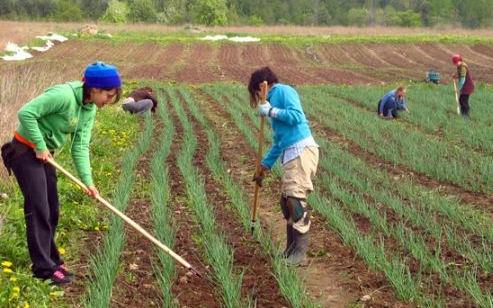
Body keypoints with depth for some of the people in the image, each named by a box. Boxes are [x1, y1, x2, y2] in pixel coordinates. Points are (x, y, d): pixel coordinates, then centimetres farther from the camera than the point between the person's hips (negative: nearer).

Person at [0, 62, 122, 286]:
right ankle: (44, 268, 1)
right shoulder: (64, 95, -27)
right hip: (25, 151, -9)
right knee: (39, 210, -7)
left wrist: (88, 181, -10)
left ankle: (50, 260, 25)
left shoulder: (90, 109, 0)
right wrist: (40, 146, -22)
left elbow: (80, 147, -1)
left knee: (52, 211, 12)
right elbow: (26, 113, -29)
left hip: (44, 154, 9)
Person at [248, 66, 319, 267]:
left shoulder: (284, 91, -1)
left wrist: (271, 111, -10)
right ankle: (291, 250, 20)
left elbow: (296, 116, -17)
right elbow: (279, 141, 28)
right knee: (287, 201, 12)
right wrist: (265, 166, 30)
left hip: (302, 150, -10)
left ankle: (300, 254, -8)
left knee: (296, 201, -11)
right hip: (291, 154, 10)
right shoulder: (273, 99, 25)